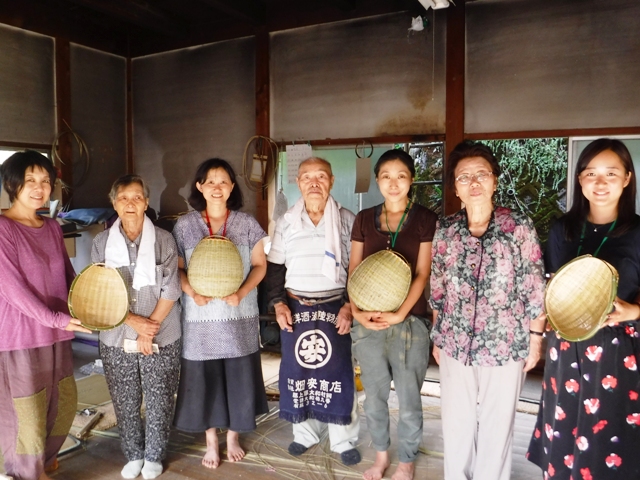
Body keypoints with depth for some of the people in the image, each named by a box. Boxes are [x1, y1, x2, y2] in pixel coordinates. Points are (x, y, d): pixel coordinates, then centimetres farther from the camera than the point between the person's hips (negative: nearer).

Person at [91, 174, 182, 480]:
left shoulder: (164, 240, -4)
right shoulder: (101, 243, 0)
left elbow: (171, 290, -6)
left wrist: (150, 328, -13)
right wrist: (135, 322, -14)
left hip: (161, 338, -1)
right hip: (116, 339, 1)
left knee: (159, 402, 9)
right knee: (125, 403, 13)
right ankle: (133, 455, 34)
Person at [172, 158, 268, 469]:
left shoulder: (247, 224, 0)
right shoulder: (184, 225, -1)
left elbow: (259, 265, 1)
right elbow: (177, 269, 3)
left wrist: (241, 293, -15)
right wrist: (192, 292, -16)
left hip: (239, 316, 1)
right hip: (201, 317, 0)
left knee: (239, 377, 9)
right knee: (204, 380, 7)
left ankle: (233, 437, 32)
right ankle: (211, 442, 29)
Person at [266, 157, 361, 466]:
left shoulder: (347, 220, -1)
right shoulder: (286, 222, 4)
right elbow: (274, 267, 7)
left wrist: (350, 306, -9)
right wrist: (278, 303, -4)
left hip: (334, 308, -2)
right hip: (295, 308, 2)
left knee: (337, 373, 3)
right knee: (297, 371, 9)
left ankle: (344, 440, 20)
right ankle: (305, 433, 29)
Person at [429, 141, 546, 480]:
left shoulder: (519, 227, -8)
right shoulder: (445, 230, -1)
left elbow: (535, 289, -4)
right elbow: (438, 290, 6)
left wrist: (536, 339, -3)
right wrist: (436, 339, 10)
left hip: (506, 346, -2)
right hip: (455, 345, 2)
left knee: (497, 425, 14)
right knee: (455, 424, 15)